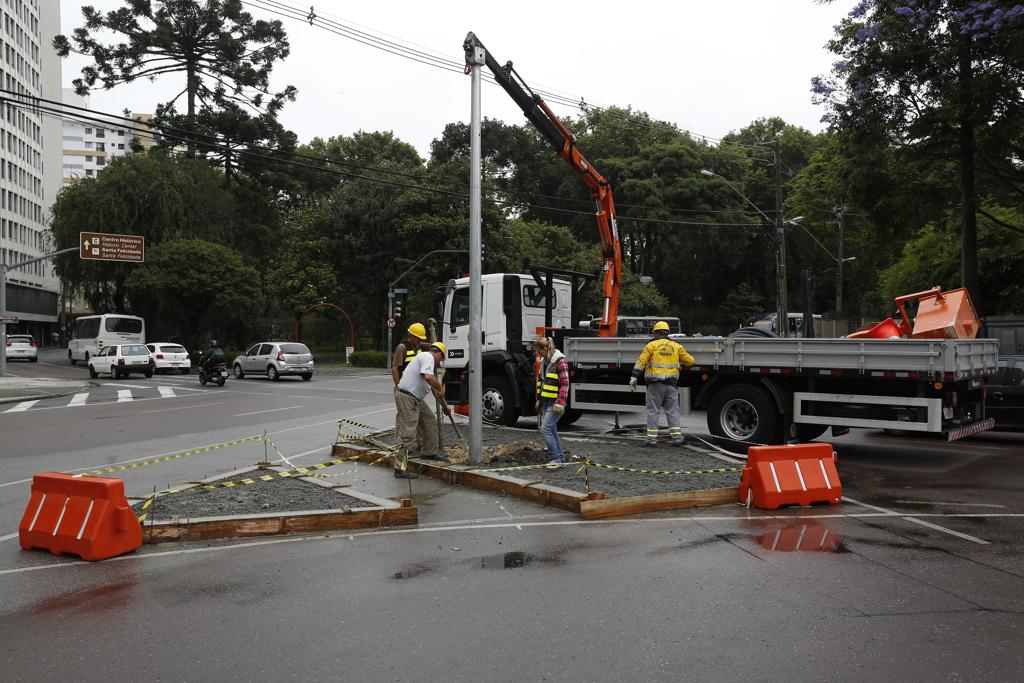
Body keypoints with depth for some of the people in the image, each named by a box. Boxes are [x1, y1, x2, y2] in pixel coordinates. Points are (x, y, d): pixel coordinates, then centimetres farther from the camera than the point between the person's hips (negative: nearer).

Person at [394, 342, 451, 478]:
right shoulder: (428, 357, -10)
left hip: (415, 398, 11)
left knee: (429, 420, 22)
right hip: (406, 396, -11)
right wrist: (439, 387, -9)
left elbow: (433, 388, 29)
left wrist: (444, 406, 33)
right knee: (407, 432, -9)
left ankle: (429, 452, 36)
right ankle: (400, 468, -6)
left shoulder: (426, 358, 23)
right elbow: (429, 377, -28)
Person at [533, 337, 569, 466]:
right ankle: (561, 457, 21)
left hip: (555, 402, -9)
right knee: (552, 431, 12)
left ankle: (556, 458, -10)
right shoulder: (544, 361, 12)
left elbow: (565, 384, -17)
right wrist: (539, 400, 21)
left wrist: (560, 403, -21)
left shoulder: (560, 361, -14)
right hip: (546, 402, 9)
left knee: (546, 428, -15)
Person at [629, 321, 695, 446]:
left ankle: (652, 437, 1)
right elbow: (690, 361, 12)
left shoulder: (652, 345, 0)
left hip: (655, 384, -2)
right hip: (671, 384, 2)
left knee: (653, 411, 2)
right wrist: (682, 362, 34)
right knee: (672, 410, 9)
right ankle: (677, 436, 5)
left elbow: (641, 361, -8)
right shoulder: (676, 346, 9)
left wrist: (634, 377, -9)